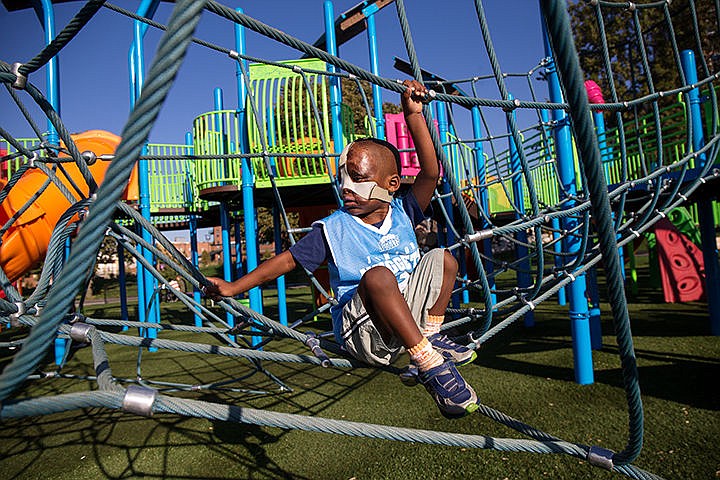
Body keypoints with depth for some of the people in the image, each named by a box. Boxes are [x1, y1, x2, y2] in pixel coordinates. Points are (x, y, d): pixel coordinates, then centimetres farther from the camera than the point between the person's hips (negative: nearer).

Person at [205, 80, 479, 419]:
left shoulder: (402, 214, 1)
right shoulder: (333, 228, -7)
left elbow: (430, 173, -10)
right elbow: (289, 259, -5)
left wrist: (413, 114, -14)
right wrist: (235, 287, -12)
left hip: (407, 318, 5)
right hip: (362, 333, -5)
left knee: (442, 258, -2)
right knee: (378, 275, -36)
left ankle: (432, 336, 2)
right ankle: (429, 364, -31)